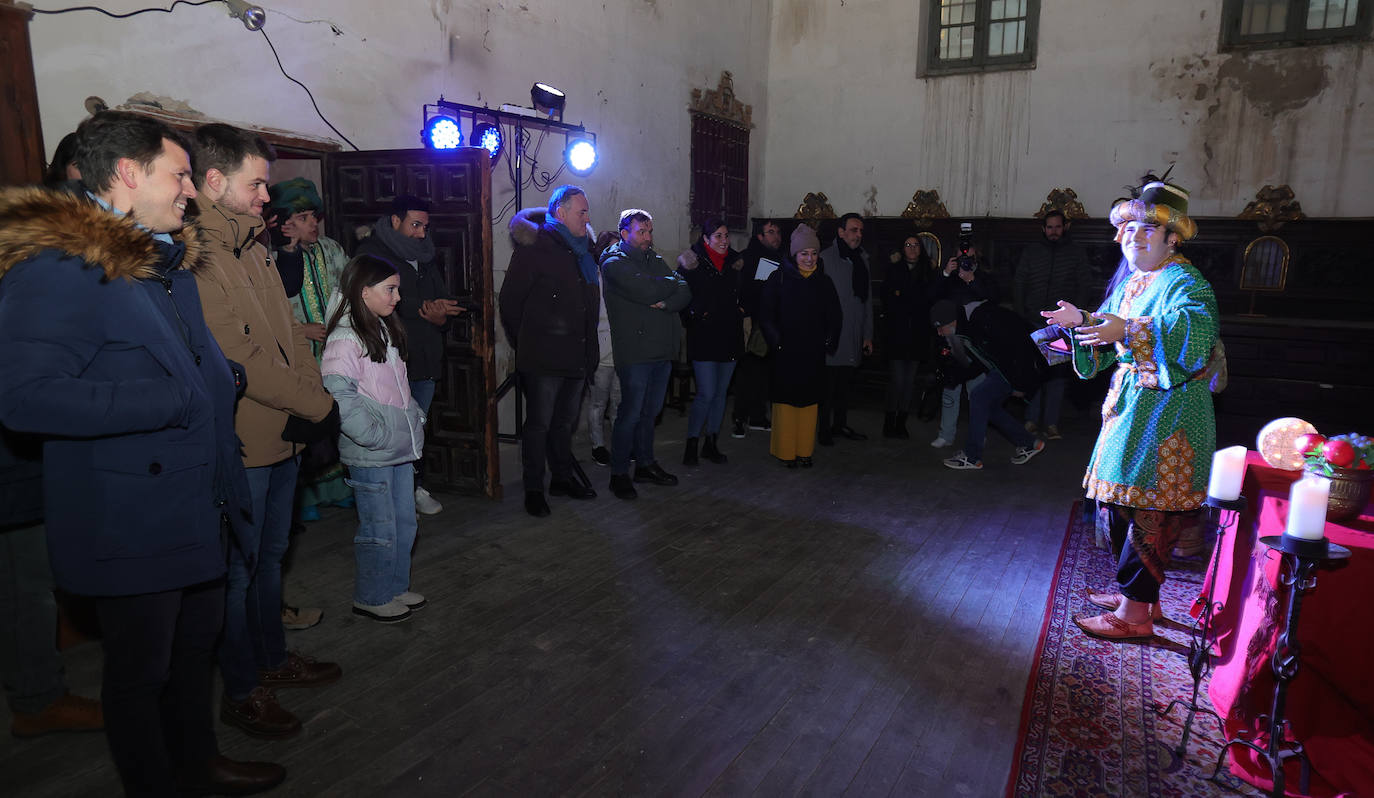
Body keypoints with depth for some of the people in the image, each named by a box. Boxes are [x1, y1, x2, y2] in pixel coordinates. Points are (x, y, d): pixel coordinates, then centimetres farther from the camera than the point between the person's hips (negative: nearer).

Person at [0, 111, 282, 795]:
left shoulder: (170, 258, 11)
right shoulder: (55, 263, -18)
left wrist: (222, 375, 5)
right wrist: (170, 400, -26)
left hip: (199, 505, 9)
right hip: (130, 524, -9)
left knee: (195, 646, 24)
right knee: (140, 670, 11)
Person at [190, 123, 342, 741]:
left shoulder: (251, 246, 13)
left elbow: (290, 331, 10)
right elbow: (235, 353, -23)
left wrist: (312, 400, -4)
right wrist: (319, 406, -16)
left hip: (284, 435, 9)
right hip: (239, 444, -9)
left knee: (269, 556, 21)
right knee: (238, 568, 6)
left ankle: (272, 659, 38)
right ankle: (241, 690, 23)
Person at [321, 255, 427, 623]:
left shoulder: (384, 330, 14)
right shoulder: (345, 339, -16)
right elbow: (338, 395, -23)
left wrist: (415, 415, 13)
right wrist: (374, 436, -23)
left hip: (402, 447, 9)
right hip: (370, 455, -9)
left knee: (404, 523, 16)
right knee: (379, 529, 3)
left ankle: (396, 586, 32)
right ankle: (371, 598, 20)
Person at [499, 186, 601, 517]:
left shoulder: (584, 250, 13)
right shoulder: (536, 247, -9)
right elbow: (510, 300, -8)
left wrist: (589, 349, 15)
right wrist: (522, 344, -2)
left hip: (578, 355, 7)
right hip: (544, 357, -7)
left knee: (565, 421, 18)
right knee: (539, 424, 2)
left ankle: (563, 478, 32)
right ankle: (533, 489, 13)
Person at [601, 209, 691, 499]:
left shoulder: (655, 260, 18)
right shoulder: (614, 263, -4)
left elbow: (685, 293, 7)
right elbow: (646, 292, -20)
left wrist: (665, 303, -13)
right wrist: (673, 283, -2)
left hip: (663, 349, 7)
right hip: (635, 352, -7)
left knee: (649, 411, 13)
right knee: (630, 413, -4)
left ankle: (645, 464, 24)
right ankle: (619, 473, 6)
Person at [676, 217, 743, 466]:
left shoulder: (735, 262, 11)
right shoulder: (691, 262, -3)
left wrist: (741, 311, 7)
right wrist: (693, 316, -10)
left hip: (729, 336, 5)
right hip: (704, 337, -5)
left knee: (721, 392, 9)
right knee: (706, 393, -10)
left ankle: (711, 443, 20)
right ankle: (691, 444, 4)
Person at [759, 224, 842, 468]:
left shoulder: (824, 282, 10)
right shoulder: (779, 278, 0)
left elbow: (835, 316, 16)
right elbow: (766, 313, -3)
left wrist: (829, 341, 4)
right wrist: (776, 340, -11)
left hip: (813, 354, 3)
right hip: (786, 353, -3)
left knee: (809, 401, 6)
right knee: (786, 401, -1)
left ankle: (804, 451, 15)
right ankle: (786, 451, 8)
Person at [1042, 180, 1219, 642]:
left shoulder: (1185, 282, -10)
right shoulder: (1129, 281, 16)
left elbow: (1194, 333, -30)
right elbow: (1110, 343, 19)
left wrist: (1127, 329, -37)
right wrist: (1084, 321, 1)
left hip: (1165, 410, -9)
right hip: (1129, 405, 9)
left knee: (1145, 506, -6)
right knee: (1119, 501, 13)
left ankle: (1135, 613, 2)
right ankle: (1134, 591, 27)